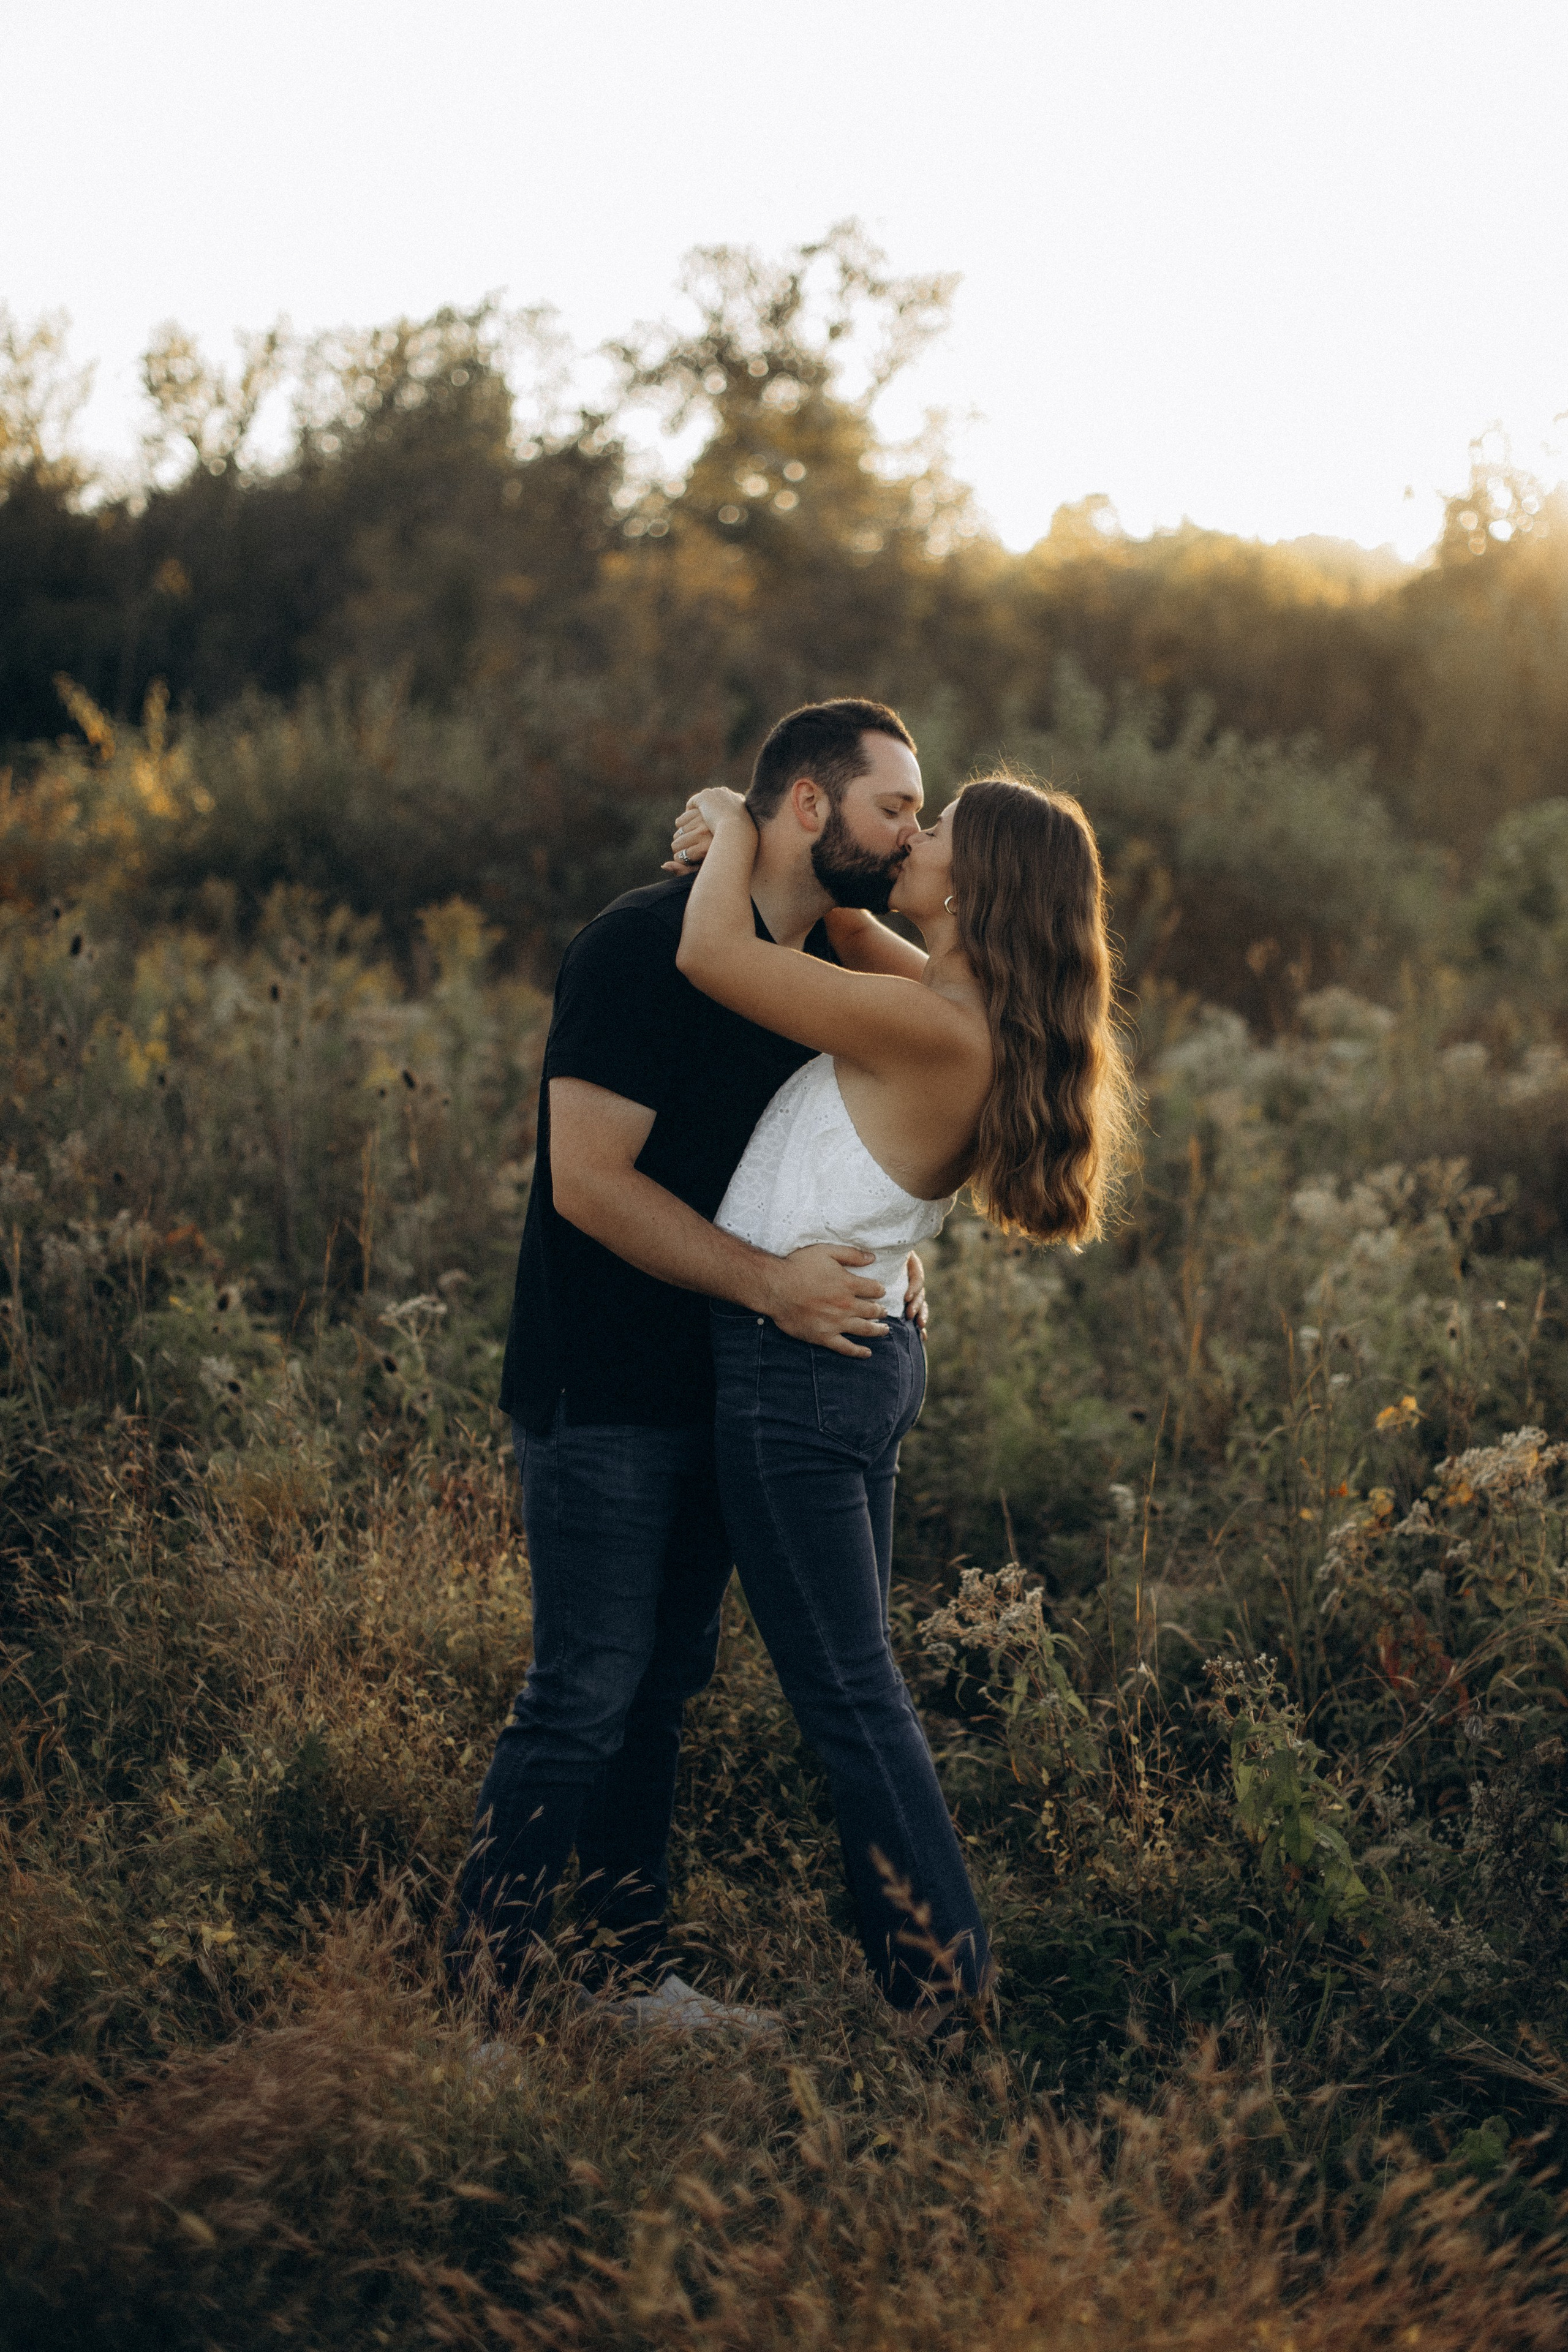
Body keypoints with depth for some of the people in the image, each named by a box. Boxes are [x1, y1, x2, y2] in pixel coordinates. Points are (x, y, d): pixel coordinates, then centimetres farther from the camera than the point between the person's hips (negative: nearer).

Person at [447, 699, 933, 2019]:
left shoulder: (831, 968, 10)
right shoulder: (647, 944, -17)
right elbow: (590, 1180, -23)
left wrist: (882, 1255, 6)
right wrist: (771, 1281, -25)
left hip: (722, 1388, 8)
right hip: (604, 1391, -8)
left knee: (667, 1685, 13)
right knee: (586, 1697, -7)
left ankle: (633, 1972, 23)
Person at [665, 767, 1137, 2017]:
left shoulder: (925, 1029, -23)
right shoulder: (962, 1009, 4)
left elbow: (713, 956, -26)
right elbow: (839, 915, 20)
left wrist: (737, 830, -9)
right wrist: (745, 838, 3)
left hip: (798, 1372, -9)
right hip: (862, 1357, 9)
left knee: (847, 1689, 1)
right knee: (856, 1677, 18)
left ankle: (943, 1981, 10)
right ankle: (935, 1958, 26)